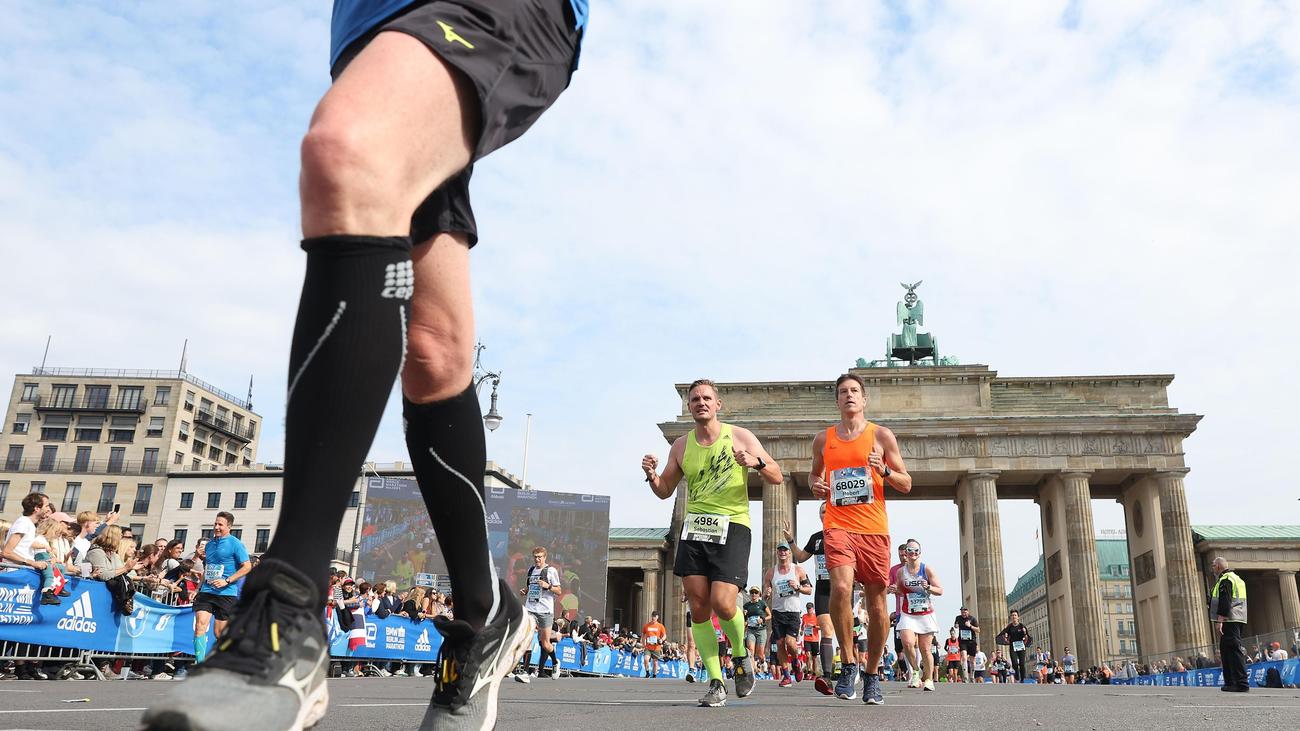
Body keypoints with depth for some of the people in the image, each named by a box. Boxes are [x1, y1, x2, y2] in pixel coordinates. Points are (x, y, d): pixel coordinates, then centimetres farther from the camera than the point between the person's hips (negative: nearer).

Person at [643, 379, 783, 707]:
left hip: (732, 527, -3)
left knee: (722, 603, -16)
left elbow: (777, 477, 1)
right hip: (694, 527, 4)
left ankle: (741, 655, 17)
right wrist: (652, 475, -3)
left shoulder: (739, 436, 1)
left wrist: (757, 462, -20)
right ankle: (715, 683, 10)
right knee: (698, 606, -3)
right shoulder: (681, 445, 11)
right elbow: (665, 491, 19)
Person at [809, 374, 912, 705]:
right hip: (838, 525, 0)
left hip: (874, 528, 0)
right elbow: (814, 472, 29)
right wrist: (815, 485, 5)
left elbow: (906, 483, 9)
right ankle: (848, 664, -6)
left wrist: (884, 470, -10)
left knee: (876, 603, 3)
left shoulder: (881, 435, 7)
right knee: (841, 587, -24)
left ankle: (871, 674, 22)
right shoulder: (823, 439, 12)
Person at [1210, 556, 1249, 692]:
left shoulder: (1225, 580, -10)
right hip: (1237, 620, 11)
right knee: (1226, 649, 14)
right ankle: (1230, 682, 16)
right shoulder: (1236, 578, 23)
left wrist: (1220, 620, -22)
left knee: (1233, 649, -12)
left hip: (1229, 620, -11)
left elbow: (1225, 601, -20)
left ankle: (1242, 684, -15)